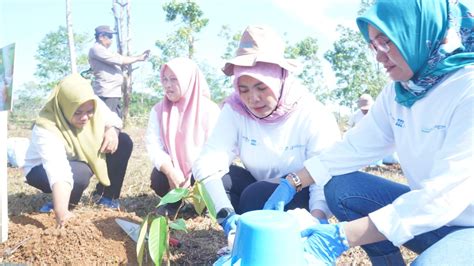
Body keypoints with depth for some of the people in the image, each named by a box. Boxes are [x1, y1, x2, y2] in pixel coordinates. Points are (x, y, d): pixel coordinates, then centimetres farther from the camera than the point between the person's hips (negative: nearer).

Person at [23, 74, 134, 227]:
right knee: (80, 173, -39)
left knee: (123, 142, -13)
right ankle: (56, 205, -6)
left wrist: (111, 130, -28)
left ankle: (108, 196, 1)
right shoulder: (46, 128, -38)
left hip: (80, 159, 6)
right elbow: (58, 171, -51)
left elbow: (112, 118, -3)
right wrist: (61, 211, -62)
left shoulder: (93, 106, -23)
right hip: (44, 168, -6)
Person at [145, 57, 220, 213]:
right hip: (173, 169, 2)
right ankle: (174, 202, 10)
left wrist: (195, 176, -27)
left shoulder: (209, 109, -15)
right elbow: (153, 145, -14)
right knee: (158, 180, -27)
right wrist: (171, 172, -29)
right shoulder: (158, 110, -5)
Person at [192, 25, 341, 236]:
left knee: (256, 195, -31)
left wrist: (316, 219, -46)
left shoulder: (313, 116, -23)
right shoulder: (235, 110, -16)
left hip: (301, 197, -3)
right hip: (258, 186, 4)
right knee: (220, 176, -22)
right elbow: (208, 163, -26)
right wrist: (226, 213, -40)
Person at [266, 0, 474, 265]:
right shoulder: (397, 92, 0)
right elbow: (355, 146, 2)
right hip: (431, 214, 7)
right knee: (341, 187, -6)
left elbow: (444, 195, -29)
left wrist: (342, 235, -33)